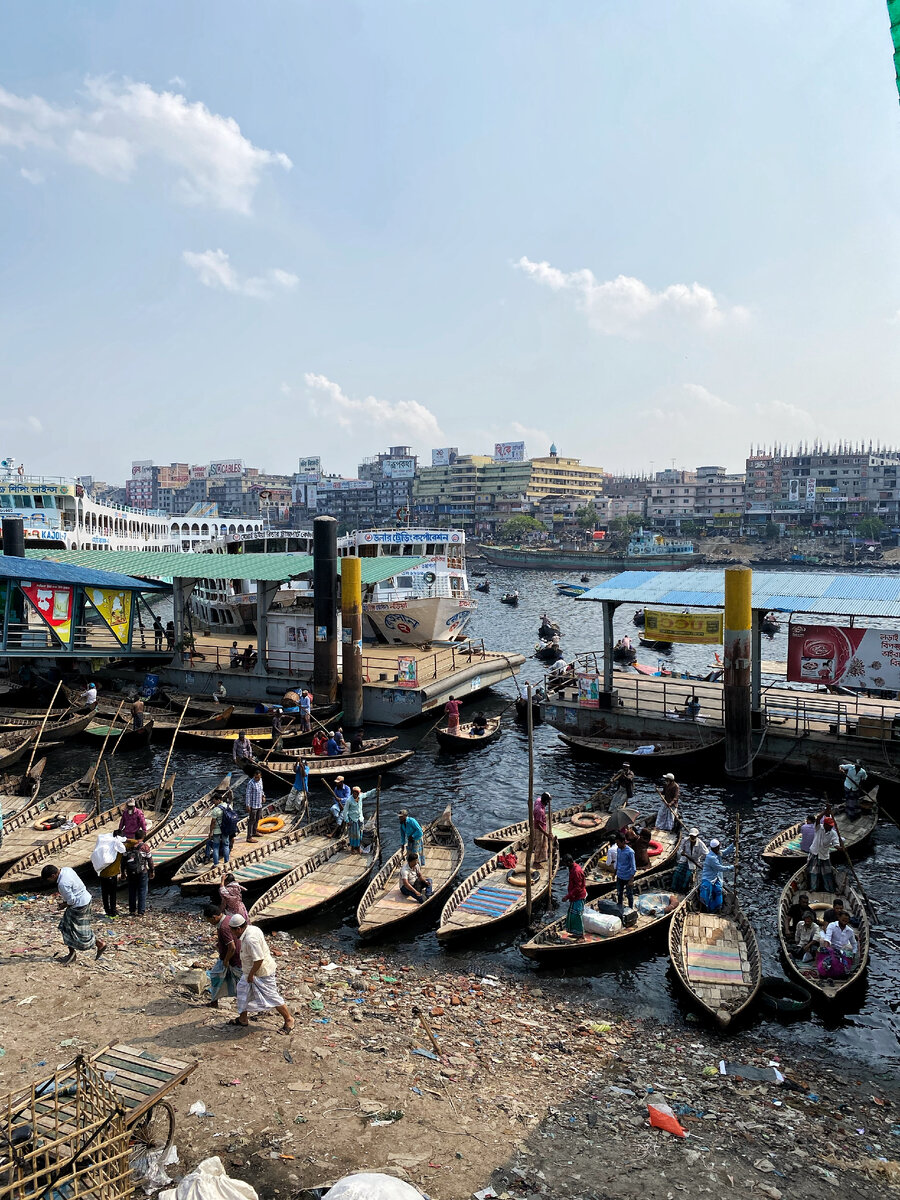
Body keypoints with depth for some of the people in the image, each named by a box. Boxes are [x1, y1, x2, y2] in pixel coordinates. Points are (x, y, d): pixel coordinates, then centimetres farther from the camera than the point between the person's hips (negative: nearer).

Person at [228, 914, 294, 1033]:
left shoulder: (250, 939, -32)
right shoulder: (252, 929, -1)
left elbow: (259, 959, -33)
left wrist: (251, 974, -20)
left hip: (262, 974, -10)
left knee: (272, 997, 1)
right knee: (243, 991, 19)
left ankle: (289, 1020, 15)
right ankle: (243, 1019, 36)